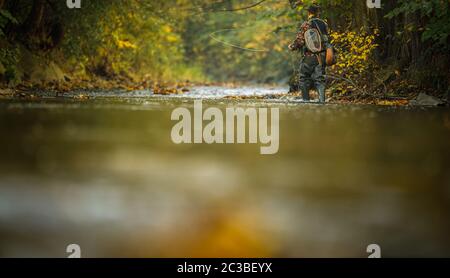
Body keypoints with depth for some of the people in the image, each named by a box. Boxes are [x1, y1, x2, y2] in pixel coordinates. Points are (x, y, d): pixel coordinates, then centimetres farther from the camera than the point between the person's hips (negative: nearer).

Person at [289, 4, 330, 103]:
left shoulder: (306, 25, -8)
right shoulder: (324, 24, 8)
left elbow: (300, 40, -10)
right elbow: (326, 38, 15)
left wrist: (292, 47, 7)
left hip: (310, 56, -4)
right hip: (322, 56, 4)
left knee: (303, 78, 8)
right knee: (319, 78, 6)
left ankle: (306, 101, 4)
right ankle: (322, 100, -7)